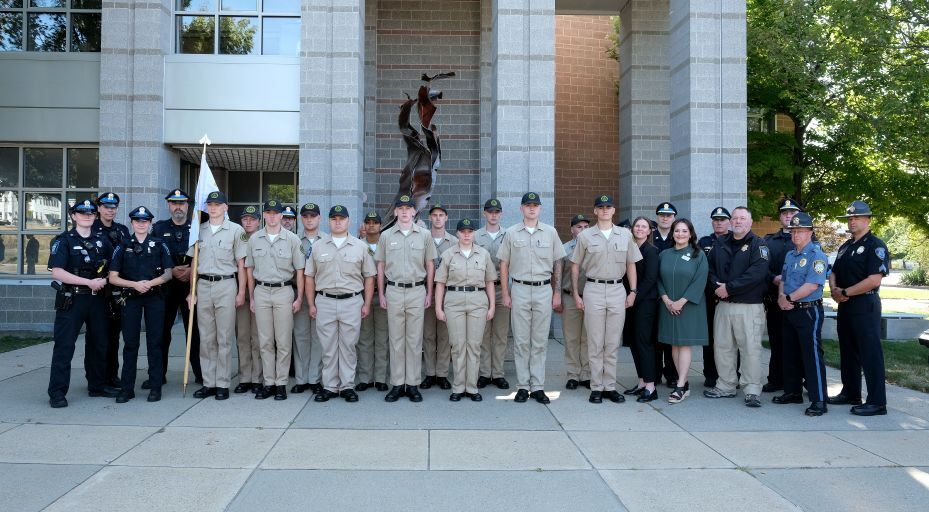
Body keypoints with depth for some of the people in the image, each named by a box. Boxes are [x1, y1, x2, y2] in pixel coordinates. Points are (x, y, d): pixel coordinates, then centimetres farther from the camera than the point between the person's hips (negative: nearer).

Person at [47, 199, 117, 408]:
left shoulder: (102, 241, 12)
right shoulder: (63, 241, -3)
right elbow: (57, 272, -13)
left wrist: (105, 280, -5)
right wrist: (90, 282, -17)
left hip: (97, 299, 5)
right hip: (71, 299, -5)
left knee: (99, 343, 12)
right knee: (64, 345, -5)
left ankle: (97, 385, 24)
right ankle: (57, 392, 0)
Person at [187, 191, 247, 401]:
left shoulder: (236, 230, 0)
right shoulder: (199, 230, 11)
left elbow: (241, 264, 0)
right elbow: (194, 263, 14)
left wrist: (241, 292, -4)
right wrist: (192, 291, 8)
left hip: (226, 285, -4)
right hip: (203, 286, 4)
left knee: (225, 338, 0)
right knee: (206, 338, 8)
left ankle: (223, 384, 6)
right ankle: (208, 383, 15)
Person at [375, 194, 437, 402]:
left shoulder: (424, 235, 5)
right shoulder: (386, 236, 6)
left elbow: (430, 265, 7)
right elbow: (380, 267, 8)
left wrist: (429, 293, 3)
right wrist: (381, 294, 3)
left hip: (417, 291, 0)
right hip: (394, 291, 1)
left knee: (415, 339, 3)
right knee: (396, 339, 4)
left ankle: (413, 384, 9)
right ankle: (397, 384, 10)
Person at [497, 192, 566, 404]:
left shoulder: (550, 232, 7)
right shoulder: (512, 233, 5)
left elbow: (557, 264, 10)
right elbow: (503, 265, 6)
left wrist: (557, 293, 4)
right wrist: (505, 294, 1)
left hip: (544, 290, 1)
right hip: (520, 290, 0)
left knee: (540, 341, 3)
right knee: (521, 341, 2)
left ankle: (538, 386, 9)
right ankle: (522, 386, 8)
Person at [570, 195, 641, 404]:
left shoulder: (625, 234, 9)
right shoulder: (585, 235, 3)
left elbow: (631, 264, 12)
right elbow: (575, 265, 6)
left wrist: (633, 291, 4)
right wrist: (576, 294, 1)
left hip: (617, 290, 2)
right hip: (594, 290, -2)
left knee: (613, 343, 6)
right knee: (595, 343, 1)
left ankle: (610, 386, 13)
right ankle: (596, 387, 7)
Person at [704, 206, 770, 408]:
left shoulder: (758, 244, -3)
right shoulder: (720, 243, 14)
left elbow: (757, 272, -16)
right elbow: (710, 267, 14)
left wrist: (729, 287, -17)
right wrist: (717, 286, -6)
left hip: (749, 306, -5)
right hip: (723, 304, 6)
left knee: (750, 348, -5)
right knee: (722, 346, 10)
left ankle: (752, 391, 3)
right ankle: (725, 387, 21)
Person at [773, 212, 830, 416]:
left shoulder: (817, 255, -11)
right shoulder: (790, 255, 15)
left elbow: (812, 285, -20)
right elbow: (782, 280, 16)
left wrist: (789, 298, -15)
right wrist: (781, 298, -4)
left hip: (809, 311, -8)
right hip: (789, 312, 8)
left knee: (812, 354, -8)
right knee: (790, 354, 14)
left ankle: (818, 400, -4)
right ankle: (792, 392, 26)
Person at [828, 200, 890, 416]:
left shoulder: (875, 245, -9)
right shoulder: (845, 247, 16)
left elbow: (874, 279, -19)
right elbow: (834, 272, 18)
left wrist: (845, 292, -15)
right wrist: (834, 289, -3)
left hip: (865, 306, -9)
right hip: (845, 306, 9)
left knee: (870, 354, -5)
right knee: (848, 352, 16)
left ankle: (877, 402, 0)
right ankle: (850, 393, 28)